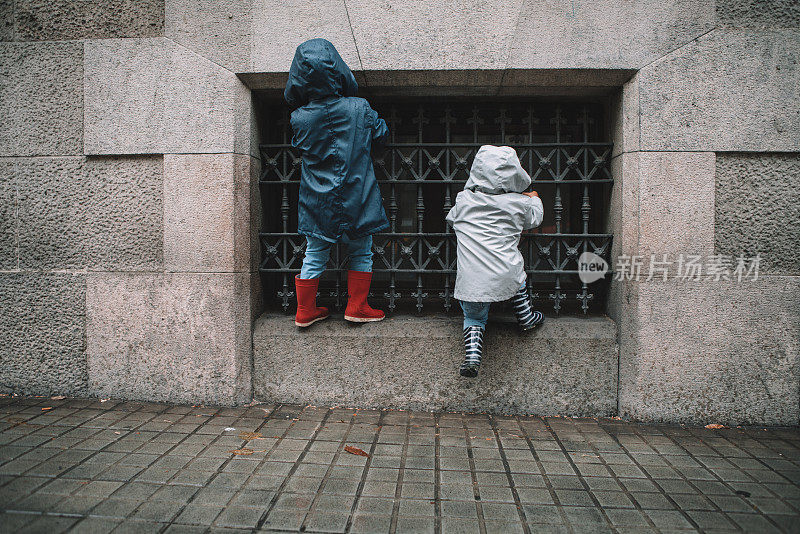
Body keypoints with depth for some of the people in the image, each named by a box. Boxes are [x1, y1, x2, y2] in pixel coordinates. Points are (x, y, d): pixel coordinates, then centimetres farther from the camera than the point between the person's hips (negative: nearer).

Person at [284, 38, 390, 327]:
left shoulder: (299, 118, -9)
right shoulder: (359, 108, -12)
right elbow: (380, 134, 6)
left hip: (317, 203, 2)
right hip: (356, 200, -2)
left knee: (314, 258, 13)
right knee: (361, 253, 16)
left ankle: (305, 311, 24)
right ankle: (356, 307, 21)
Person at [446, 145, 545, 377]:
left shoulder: (463, 200, 4)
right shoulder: (519, 203, 2)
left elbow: (451, 219, 26)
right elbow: (534, 219, 24)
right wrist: (535, 200, 46)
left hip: (470, 281, 1)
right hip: (506, 278, 0)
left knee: (474, 317, 21)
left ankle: (472, 355, 1)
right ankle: (525, 317, 38)